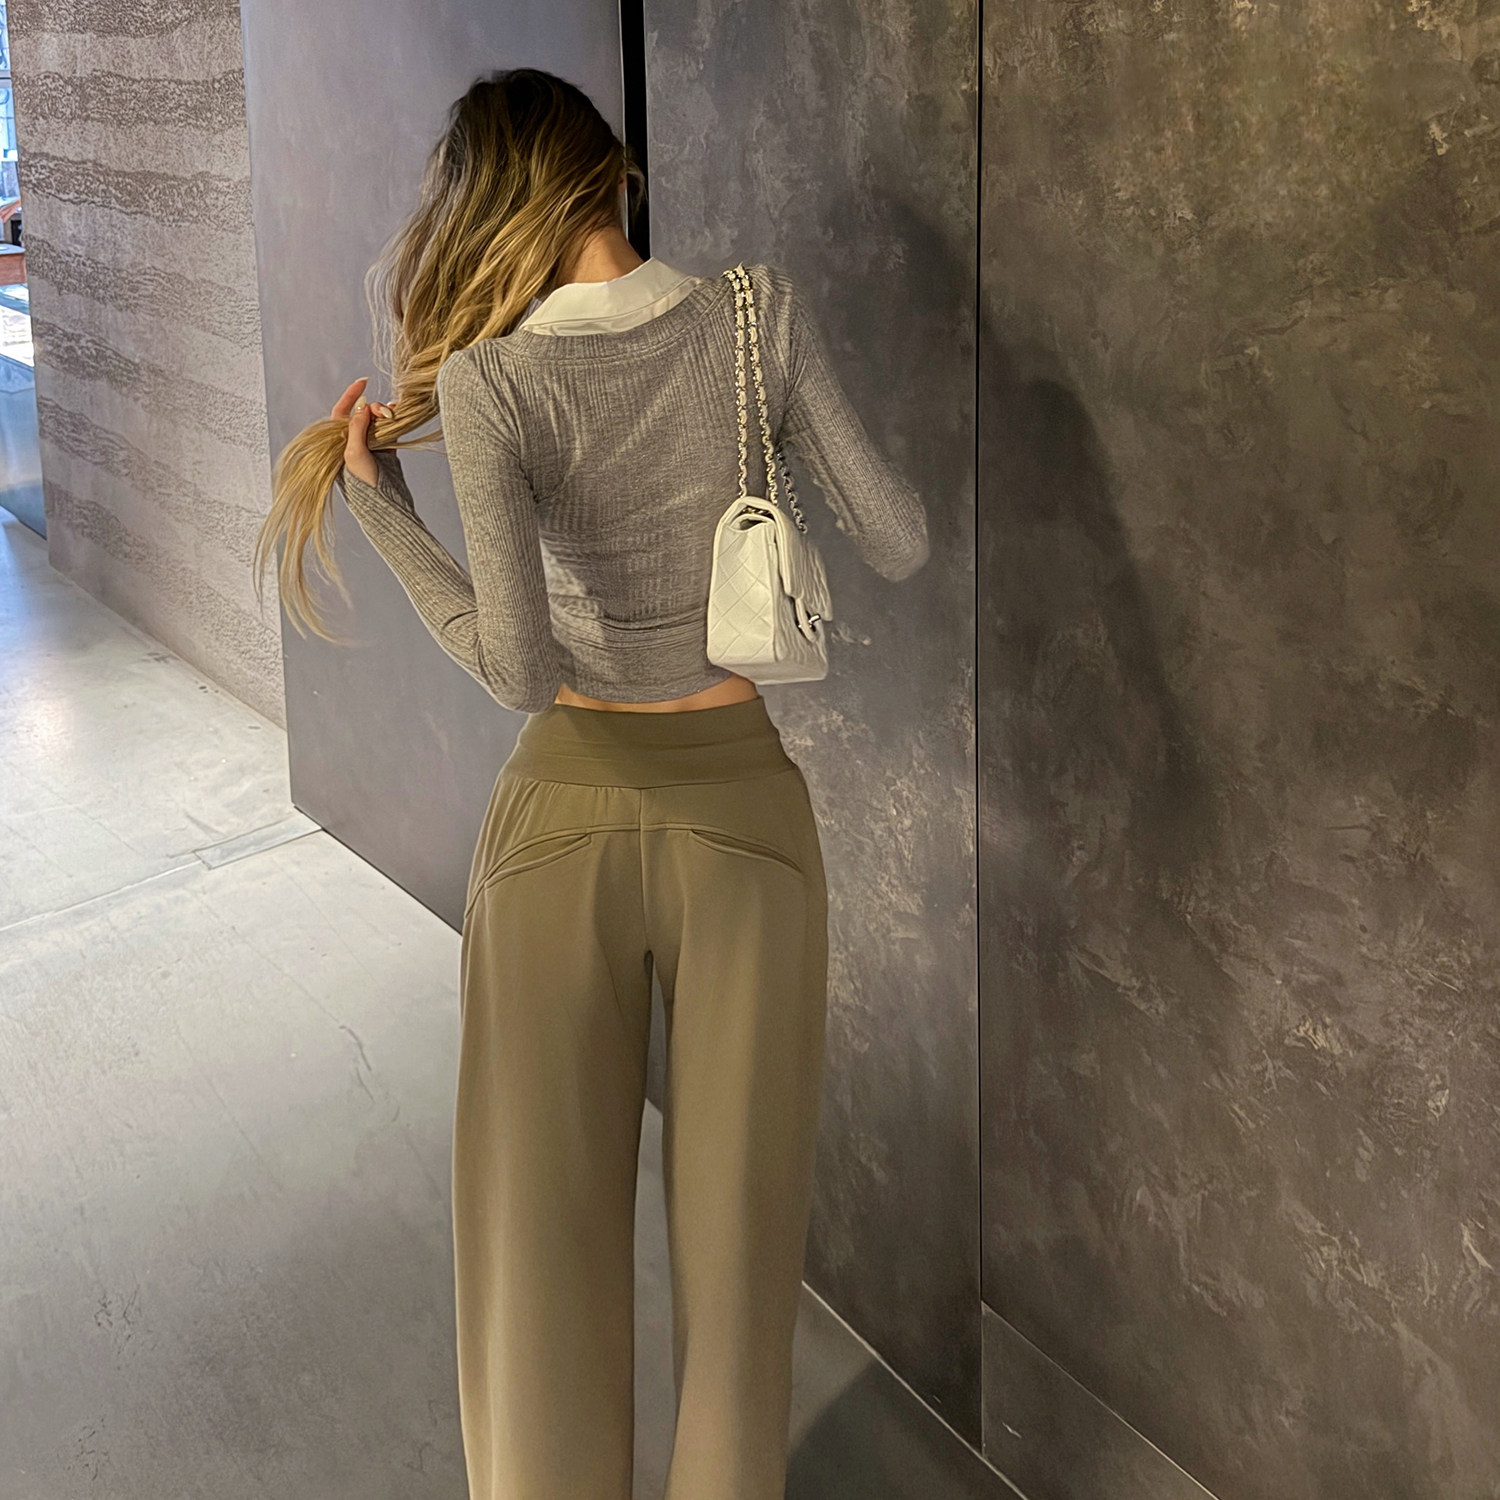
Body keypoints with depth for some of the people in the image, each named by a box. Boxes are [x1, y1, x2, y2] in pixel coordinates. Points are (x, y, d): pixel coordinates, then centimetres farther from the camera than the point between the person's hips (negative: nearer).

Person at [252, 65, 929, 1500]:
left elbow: (519, 665, -20)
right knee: (733, 1213, 16)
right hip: (742, 800, 2)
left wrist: (376, 502, -9)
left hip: (565, 805, -1)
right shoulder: (758, 311, -7)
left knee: (547, 1214, 14)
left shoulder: (484, 382, -13)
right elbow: (898, 544, -4)